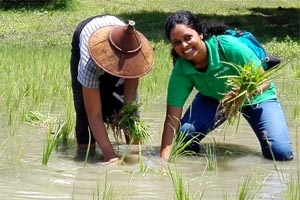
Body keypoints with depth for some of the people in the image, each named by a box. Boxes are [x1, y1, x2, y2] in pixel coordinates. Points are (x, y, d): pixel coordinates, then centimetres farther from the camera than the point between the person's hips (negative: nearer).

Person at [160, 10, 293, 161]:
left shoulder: (228, 46, -36)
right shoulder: (180, 71, -25)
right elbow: (172, 117, -25)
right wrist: (164, 158, -35)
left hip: (255, 98, -2)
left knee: (281, 153, -19)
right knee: (185, 134, -24)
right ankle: (190, 153, 10)